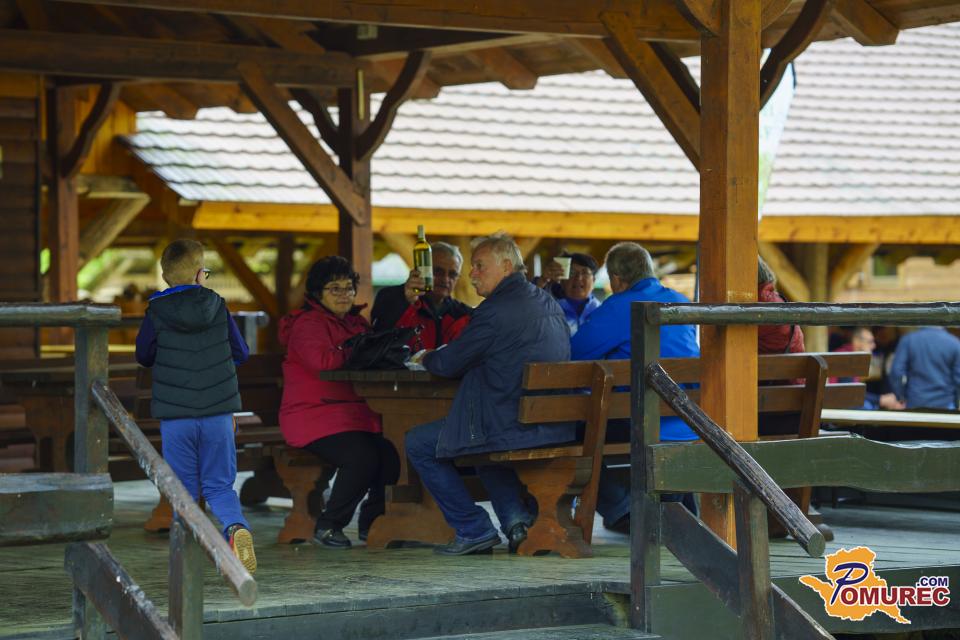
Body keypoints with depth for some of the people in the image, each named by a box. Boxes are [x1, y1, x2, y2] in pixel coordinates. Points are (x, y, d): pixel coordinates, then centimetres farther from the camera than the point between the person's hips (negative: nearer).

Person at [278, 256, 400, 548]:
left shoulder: (356, 322, 23)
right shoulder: (308, 324, -3)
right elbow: (322, 361, -21)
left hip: (356, 415, 7)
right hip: (314, 417, -7)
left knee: (393, 452, -20)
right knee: (363, 456, -30)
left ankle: (371, 523, -1)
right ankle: (328, 526, -12)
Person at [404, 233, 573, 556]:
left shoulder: (495, 310, -15)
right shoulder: (548, 303, 12)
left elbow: (448, 364, -7)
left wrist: (427, 358, 17)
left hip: (515, 429, -9)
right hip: (557, 429, 9)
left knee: (418, 442, 7)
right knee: (484, 437, 38)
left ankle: (474, 529, 6)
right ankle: (518, 517, 19)